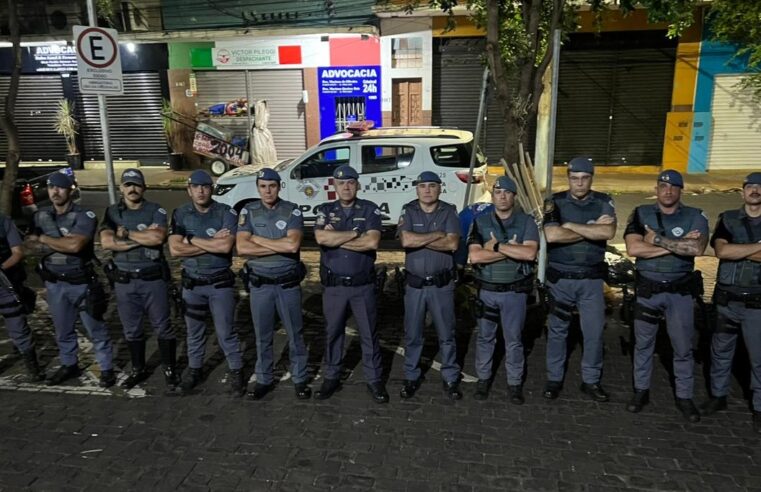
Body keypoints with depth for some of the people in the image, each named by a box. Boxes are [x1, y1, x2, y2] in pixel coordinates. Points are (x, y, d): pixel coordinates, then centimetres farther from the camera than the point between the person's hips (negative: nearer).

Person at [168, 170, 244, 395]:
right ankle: (194, 370, 35)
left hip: (220, 282, -3)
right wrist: (212, 244, -17)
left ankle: (236, 372, 21)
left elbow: (226, 246, -24)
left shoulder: (226, 213, -10)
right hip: (191, 283, 3)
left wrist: (192, 239, -15)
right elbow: (175, 249, -13)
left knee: (225, 332, 5)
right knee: (194, 331, 17)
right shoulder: (180, 214, -2)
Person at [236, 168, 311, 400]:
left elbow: (293, 245, -19)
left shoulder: (292, 211, -4)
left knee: (295, 334, 9)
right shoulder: (248, 211, 0)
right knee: (262, 336, 13)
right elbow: (242, 247, -13)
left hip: (288, 283, -1)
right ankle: (264, 380, 28)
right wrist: (280, 246, -15)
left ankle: (300, 380, 23)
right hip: (259, 284, 1)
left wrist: (259, 239, -13)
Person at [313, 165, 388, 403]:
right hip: (333, 285, 2)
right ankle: (331, 377, 28)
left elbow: (372, 242, -17)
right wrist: (356, 233, -14)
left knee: (369, 334, 8)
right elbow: (321, 238, -17)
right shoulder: (324, 211, 3)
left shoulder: (370, 209, -2)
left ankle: (375, 380, 21)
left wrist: (336, 239, -13)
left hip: (363, 285, -1)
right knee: (333, 332, 13)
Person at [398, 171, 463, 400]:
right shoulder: (408, 211, -1)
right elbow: (406, 241, -19)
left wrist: (418, 239, -16)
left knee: (446, 334, 10)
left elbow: (452, 244, -17)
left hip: (442, 284, -1)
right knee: (412, 335, 12)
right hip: (414, 284, 1)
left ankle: (451, 378, 25)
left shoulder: (449, 212, -2)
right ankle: (411, 377, 27)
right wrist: (437, 235, -14)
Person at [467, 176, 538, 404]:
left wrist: (497, 245, -16)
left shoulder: (526, 222, -2)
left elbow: (530, 253, -18)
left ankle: (515, 383, 24)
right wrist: (512, 250, -15)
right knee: (485, 337, 13)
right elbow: (475, 256, -15)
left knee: (513, 339, 10)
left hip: (515, 292, -1)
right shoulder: (480, 222, -1)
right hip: (487, 291, 1)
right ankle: (483, 378, 29)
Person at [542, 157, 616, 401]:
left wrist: (570, 225, -16)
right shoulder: (556, 202, -4)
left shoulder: (603, 202, 1)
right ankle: (554, 379, 24)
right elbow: (551, 235, -20)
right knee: (557, 329, 10)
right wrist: (592, 229, -15)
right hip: (560, 277, -1)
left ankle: (591, 380, 24)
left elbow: (609, 232, -17)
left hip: (592, 278, 1)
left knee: (594, 331, 7)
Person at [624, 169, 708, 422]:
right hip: (647, 288, 0)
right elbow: (633, 248, -17)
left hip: (681, 290, 0)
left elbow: (697, 248, -21)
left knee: (683, 348, 10)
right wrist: (678, 245, -16)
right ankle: (641, 390, 28)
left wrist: (658, 239, -18)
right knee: (643, 344, 12)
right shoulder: (641, 214, -2)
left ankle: (684, 397, 26)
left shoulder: (694, 216, -2)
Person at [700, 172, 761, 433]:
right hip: (727, 299, 1)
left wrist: (737, 250, -15)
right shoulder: (728, 219, 3)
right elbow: (721, 251, -14)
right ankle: (718, 396, 29)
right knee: (721, 351, 14)